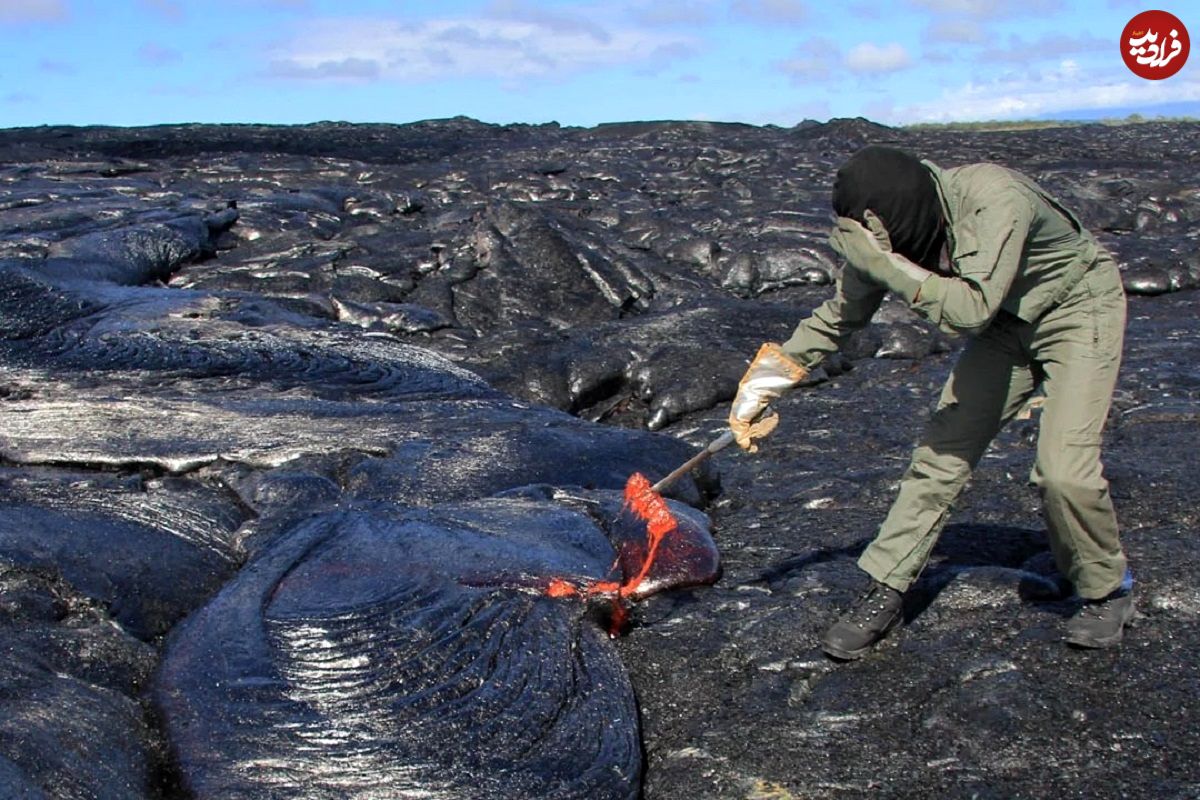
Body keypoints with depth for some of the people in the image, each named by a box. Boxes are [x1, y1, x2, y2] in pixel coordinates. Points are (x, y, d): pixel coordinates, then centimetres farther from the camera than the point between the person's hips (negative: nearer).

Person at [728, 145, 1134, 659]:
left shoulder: (995, 200, -35)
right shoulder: (888, 232, -14)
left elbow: (973, 309, -42)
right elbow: (843, 313, -2)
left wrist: (886, 265, -44)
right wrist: (770, 379, -3)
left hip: (1079, 312, -6)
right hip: (1009, 324, 6)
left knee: (1064, 468, -17)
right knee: (942, 450, -4)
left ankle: (1108, 590, 10)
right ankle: (884, 594, 3)